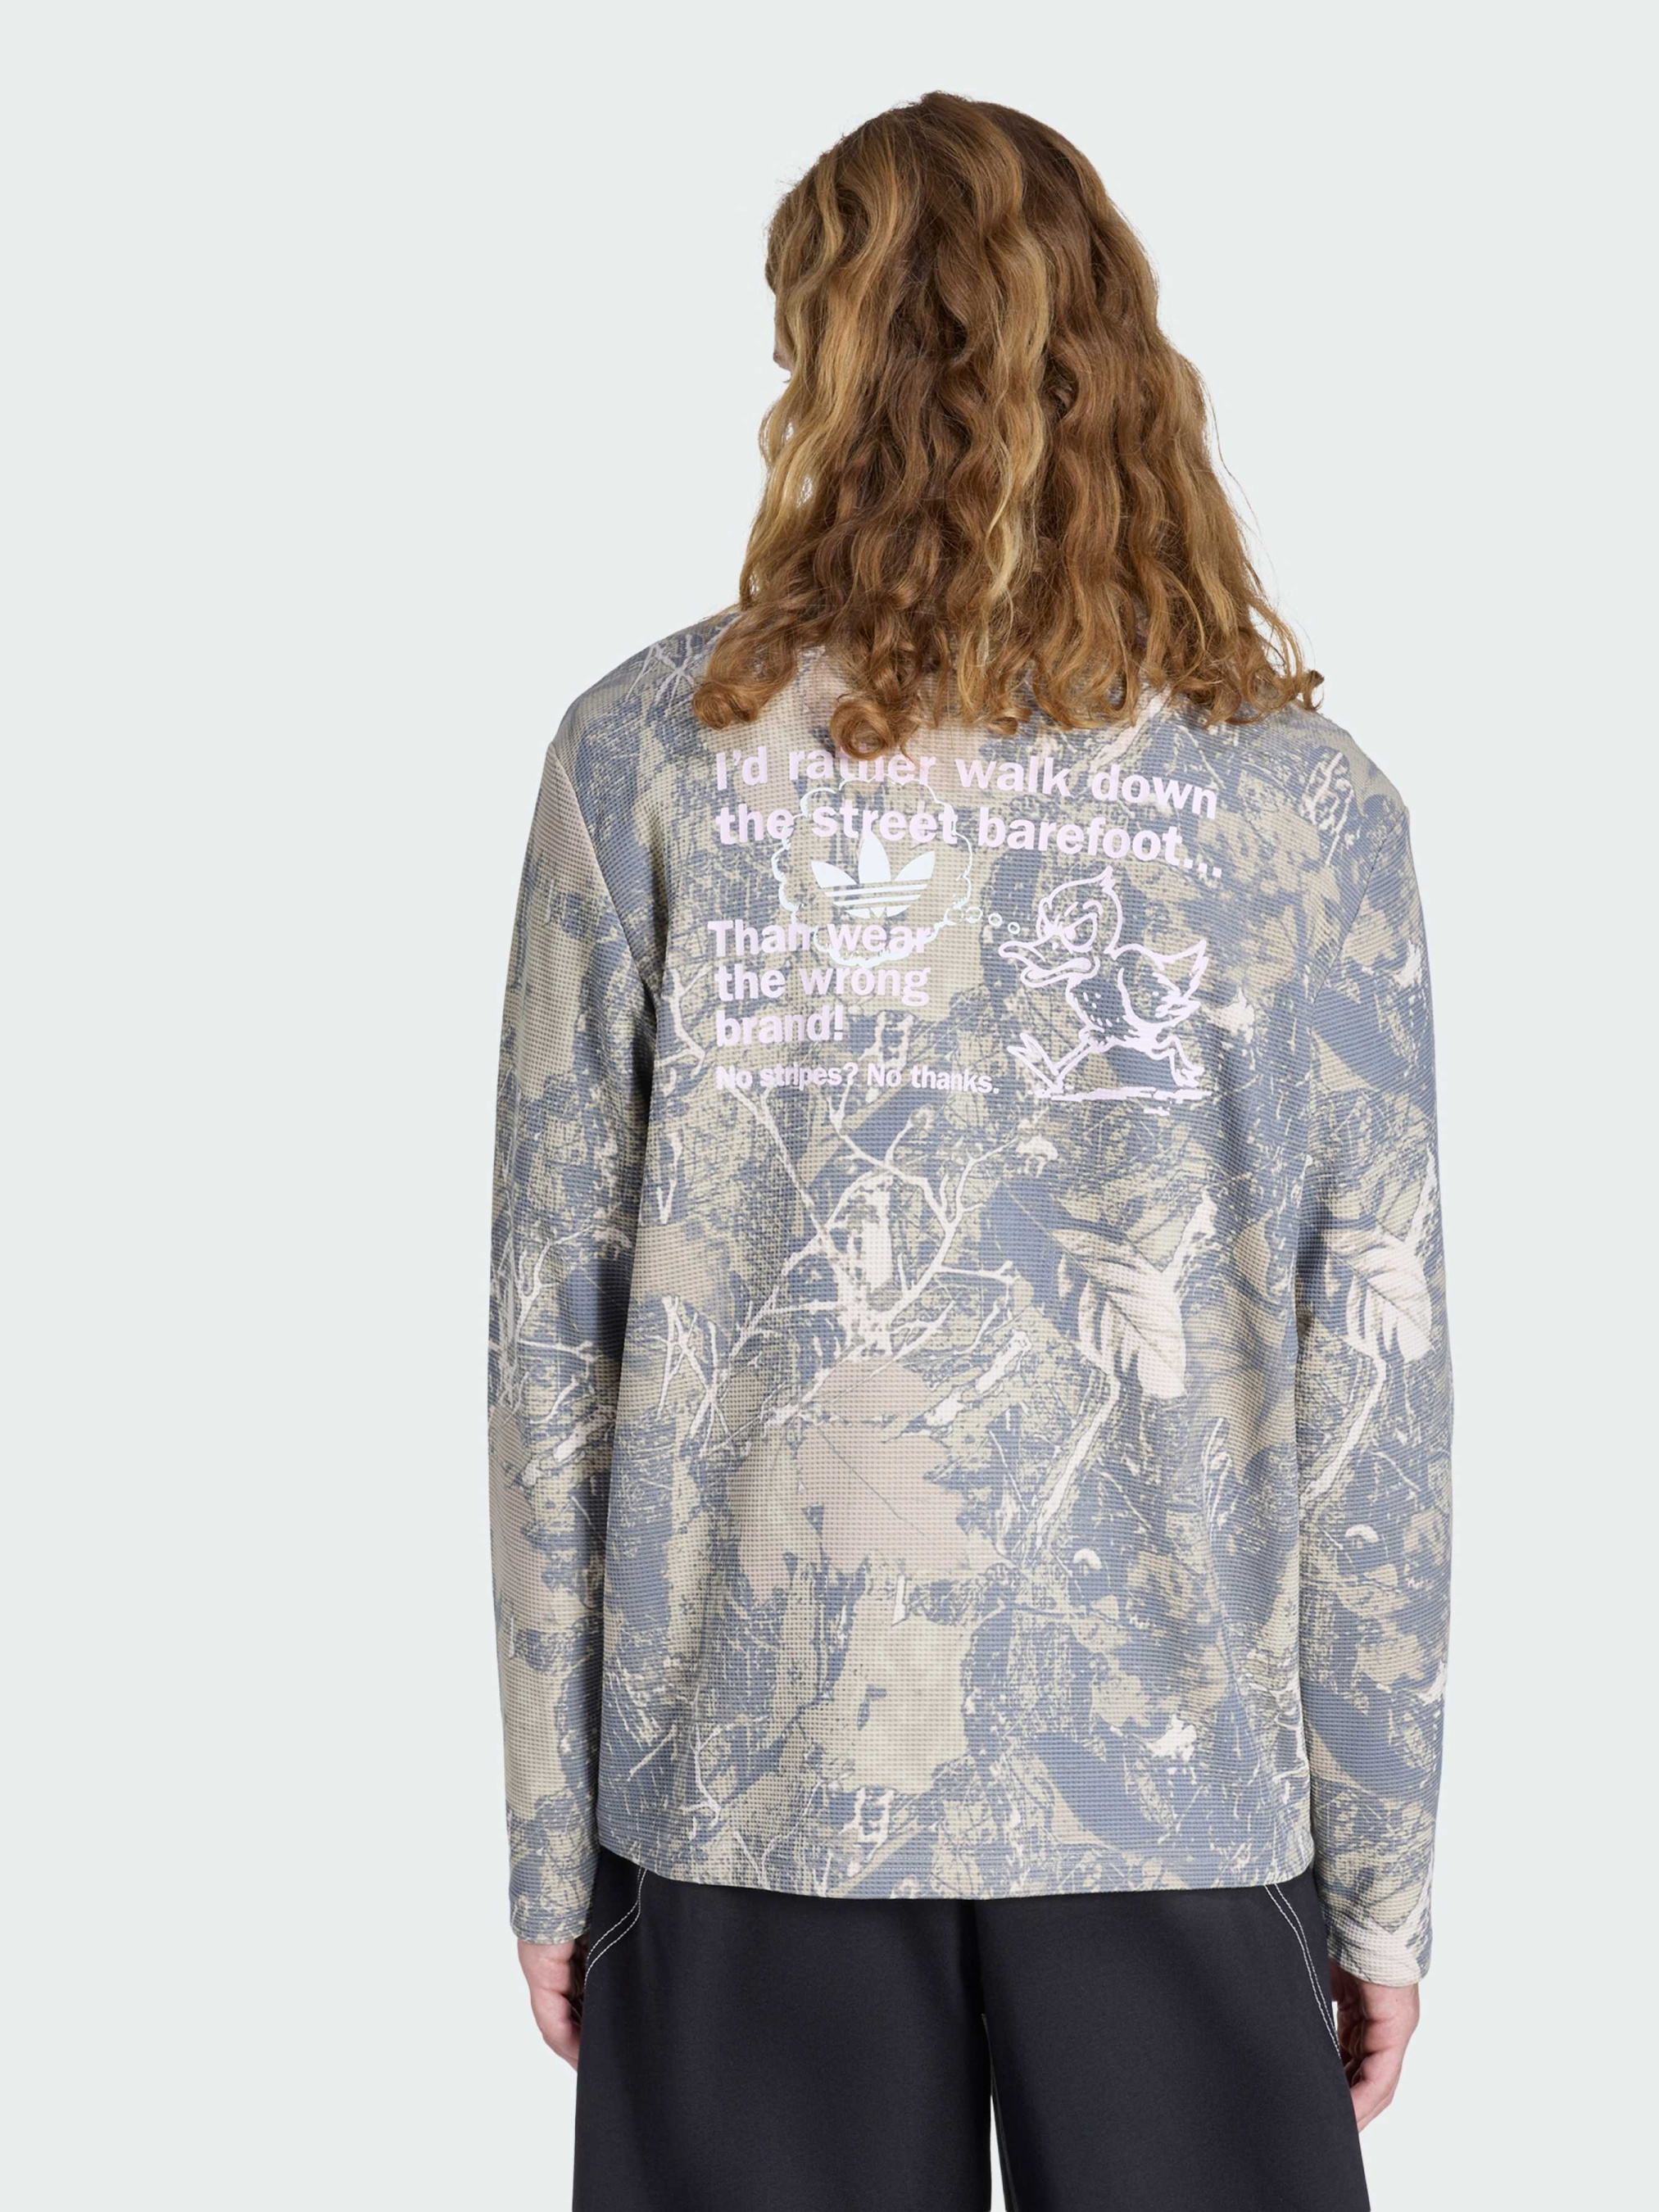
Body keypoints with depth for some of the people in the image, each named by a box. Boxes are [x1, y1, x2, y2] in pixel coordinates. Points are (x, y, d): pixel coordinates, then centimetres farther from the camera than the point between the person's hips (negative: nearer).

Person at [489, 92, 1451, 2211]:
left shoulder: (648, 754, -3)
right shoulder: (1302, 799, -3)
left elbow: (549, 1335, -2)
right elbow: (1375, 1370, -3)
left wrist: (554, 1838, 7)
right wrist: (1384, 1876, 7)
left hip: (752, 1780, 1)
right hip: (1173, 1784, 0)